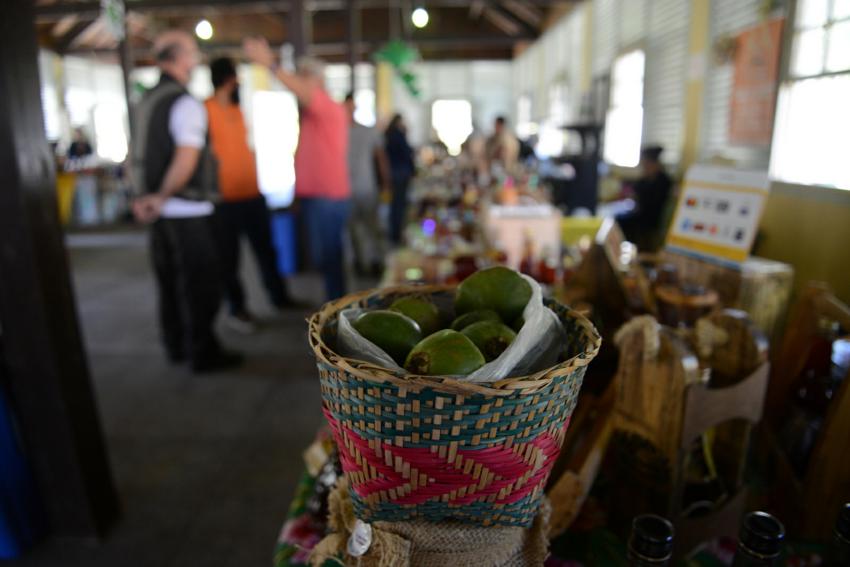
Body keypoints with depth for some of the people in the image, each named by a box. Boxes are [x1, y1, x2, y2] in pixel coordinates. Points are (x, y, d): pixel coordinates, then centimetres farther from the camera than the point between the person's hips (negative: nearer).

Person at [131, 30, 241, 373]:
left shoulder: (146, 101, 12)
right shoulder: (186, 103, -15)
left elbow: (141, 155, 15)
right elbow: (186, 161, -24)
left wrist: (148, 196, 14)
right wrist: (161, 198, -14)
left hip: (160, 209, 9)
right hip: (188, 212, -8)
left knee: (169, 280, 17)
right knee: (200, 283, 1)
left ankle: (176, 346, 29)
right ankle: (203, 353, 11)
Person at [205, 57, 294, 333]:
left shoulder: (237, 110, 15)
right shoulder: (205, 110, -10)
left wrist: (254, 181, 15)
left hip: (253, 194, 7)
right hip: (226, 199, -7)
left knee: (266, 249, 15)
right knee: (229, 256, 5)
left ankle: (279, 297, 28)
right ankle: (237, 309, 17)